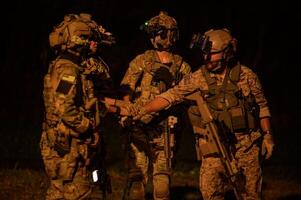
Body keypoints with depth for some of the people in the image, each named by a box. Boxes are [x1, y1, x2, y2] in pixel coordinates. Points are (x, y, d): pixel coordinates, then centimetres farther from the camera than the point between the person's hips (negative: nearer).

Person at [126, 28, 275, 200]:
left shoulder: (246, 75, -3)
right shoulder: (198, 78, -2)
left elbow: (262, 106, 7)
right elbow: (171, 96, -6)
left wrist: (267, 135, 4)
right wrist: (141, 111, -16)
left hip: (246, 142, -1)